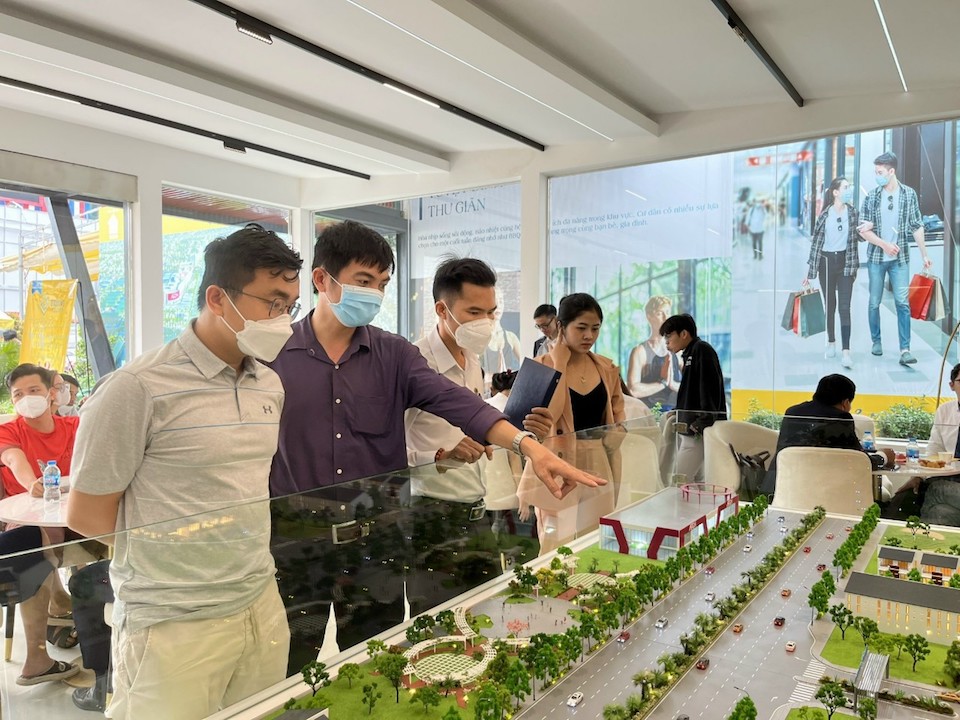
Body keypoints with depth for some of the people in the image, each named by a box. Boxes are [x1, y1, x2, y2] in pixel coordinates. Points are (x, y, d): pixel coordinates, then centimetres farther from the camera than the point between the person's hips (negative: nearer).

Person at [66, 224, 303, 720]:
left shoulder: (270, 386, 4)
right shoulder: (138, 389, -16)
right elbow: (85, 516, -9)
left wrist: (251, 568, 11)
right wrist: (169, 577, 0)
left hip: (264, 606, 6)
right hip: (174, 626, -6)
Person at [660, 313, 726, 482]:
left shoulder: (702, 350, -10)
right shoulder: (690, 354, 17)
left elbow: (710, 389, -19)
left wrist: (701, 425, -21)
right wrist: (678, 415, 14)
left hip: (700, 431, -9)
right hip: (691, 430, 9)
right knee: (695, 481, 11)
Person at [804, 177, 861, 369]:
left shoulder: (853, 213, 3)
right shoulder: (825, 214, 0)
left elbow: (860, 237, 11)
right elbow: (816, 241, 2)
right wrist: (810, 270, 0)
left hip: (845, 263, 0)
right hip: (826, 262, 0)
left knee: (844, 307, -8)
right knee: (830, 305, 10)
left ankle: (845, 351, -12)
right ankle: (831, 343, 25)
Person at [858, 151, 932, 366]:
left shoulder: (909, 194, 0)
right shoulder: (871, 196, -1)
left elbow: (917, 227, 4)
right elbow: (863, 230, -3)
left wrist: (924, 254, 3)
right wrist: (884, 244, -14)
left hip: (900, 258, -1)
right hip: (876, 257, 1)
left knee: (902, 302, -6)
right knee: (874, 302, 8)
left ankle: (905, 349, -6)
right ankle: (876, 341, 24)